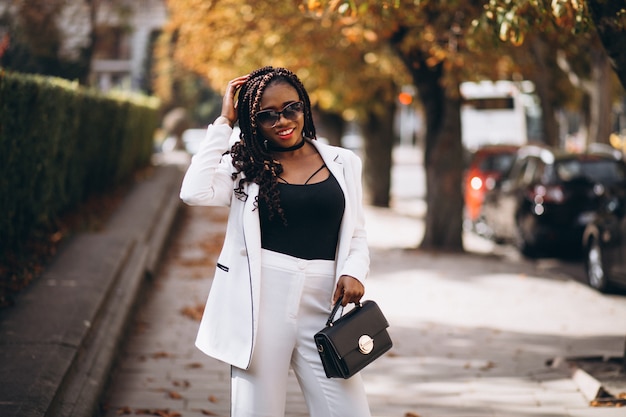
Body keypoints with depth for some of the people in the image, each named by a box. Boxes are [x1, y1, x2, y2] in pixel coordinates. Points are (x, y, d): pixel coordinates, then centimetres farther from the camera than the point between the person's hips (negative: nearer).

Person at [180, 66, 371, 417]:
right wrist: (224, 122, -4)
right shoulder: (244, 166, 6)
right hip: (261, 304, -1)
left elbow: (356, 235, 15)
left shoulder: (343, 163, 12)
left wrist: (353, 272, -7)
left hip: (323, 305, 2)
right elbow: (195, 192, -13)